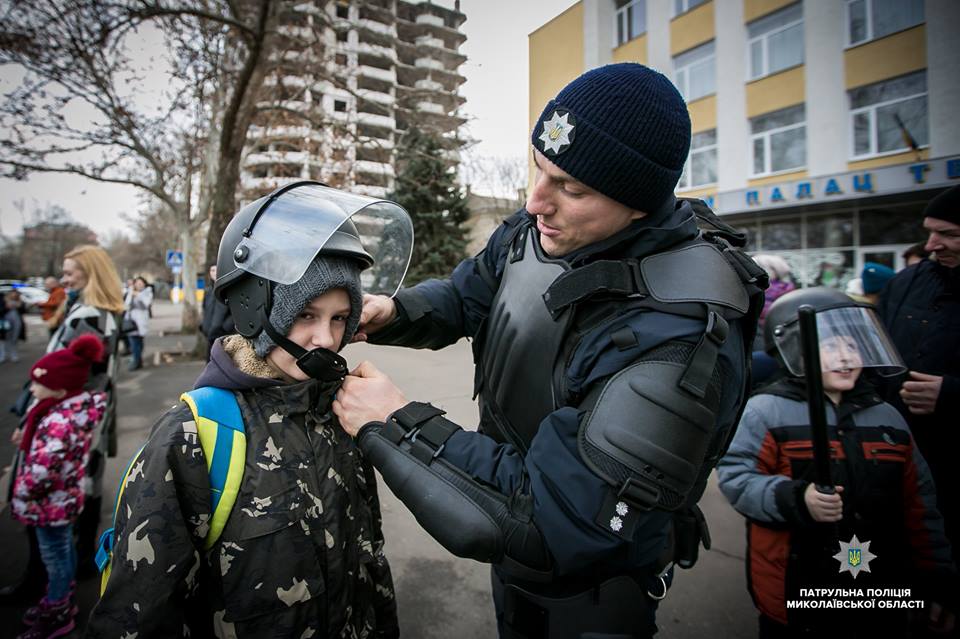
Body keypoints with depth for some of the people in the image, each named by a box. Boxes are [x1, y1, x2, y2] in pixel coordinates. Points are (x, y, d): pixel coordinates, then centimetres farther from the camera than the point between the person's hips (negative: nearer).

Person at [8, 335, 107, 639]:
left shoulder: (59, 422, -34)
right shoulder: (77, 405, -6)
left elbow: (40, 472, -33)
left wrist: (21, 496, -15)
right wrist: (27, 436, 1)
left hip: (50, 503, -9)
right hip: (64, 498, 9)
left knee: (55, 557, 12)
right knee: (64, 549, 25)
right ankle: (63, 600, 46)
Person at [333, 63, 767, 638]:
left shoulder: (678, 338, -38)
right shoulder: (536, 231, -14)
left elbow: (553, 521, -37)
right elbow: (465, 294, 4)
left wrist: (396, 423, -32)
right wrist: (394, 311, -17)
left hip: (588, 583, -6)